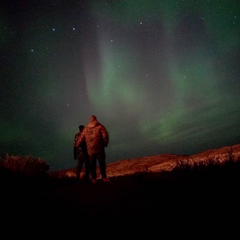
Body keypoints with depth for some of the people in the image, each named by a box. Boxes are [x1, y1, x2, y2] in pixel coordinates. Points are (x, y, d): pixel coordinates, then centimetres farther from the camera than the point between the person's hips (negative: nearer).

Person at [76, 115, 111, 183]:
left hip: (90, 150, 3)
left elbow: (81, 138, 11)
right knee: (102, 163, 2)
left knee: (92, 164, 8)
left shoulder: (86, 128, 7)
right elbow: (105, 136, -9)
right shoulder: (100, 126, -2)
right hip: (99, 149, -2)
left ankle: (93, 178, 7)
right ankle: (104, 177, -1)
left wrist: (77, 145, 26)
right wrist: (105, 144, 6)